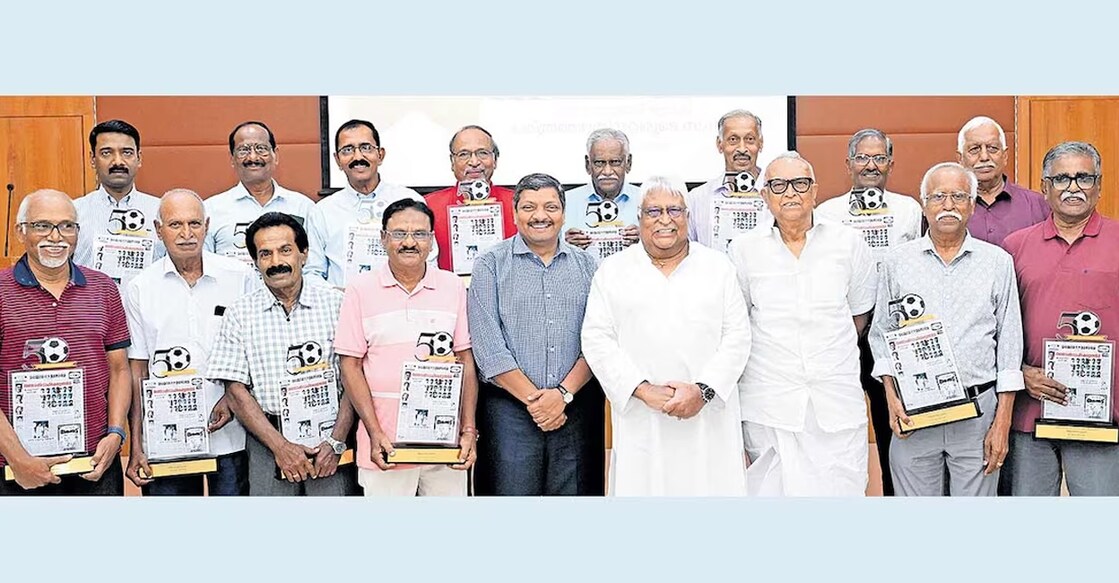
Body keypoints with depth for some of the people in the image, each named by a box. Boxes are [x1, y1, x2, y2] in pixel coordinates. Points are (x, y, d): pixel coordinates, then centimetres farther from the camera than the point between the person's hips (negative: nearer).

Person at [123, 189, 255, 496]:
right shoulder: (140, 289, 4)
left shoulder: (241, 277, 2)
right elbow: (138, 371, 6)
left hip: (231, 437, 0)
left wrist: (233, 396, -8)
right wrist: (136, 446, 2)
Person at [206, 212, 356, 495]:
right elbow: (236, 391, 1)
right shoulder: (240, 314, 6)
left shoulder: (335, 303, 4)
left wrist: (335, 442, -10)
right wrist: (280, 446, -9)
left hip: (328, 434, -1)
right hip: (267, 442, 1)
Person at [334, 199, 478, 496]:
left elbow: (466, 362, 7)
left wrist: (469, 431, 0)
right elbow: (350, 366, 0)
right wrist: (375, 433, -8)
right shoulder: (361, 289, 1)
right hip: (384, 443, -2)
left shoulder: (453, 287, 6)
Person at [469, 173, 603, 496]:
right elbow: (489, 347, -6)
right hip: (510, 408, -2)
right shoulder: (491, 265, 2)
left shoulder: (586, 265, 10)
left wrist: (564, 393, -10)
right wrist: (532, 398, -11)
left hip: (576, 406, 2)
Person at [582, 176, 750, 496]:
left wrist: (703, 390, -11)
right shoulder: (613, 271, 8)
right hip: (640, 421, 0)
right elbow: (597, 339, 1)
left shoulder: (718, 266, 11)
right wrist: (644, 391, -11)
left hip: (710, 416, 1)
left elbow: (737, 336, 4)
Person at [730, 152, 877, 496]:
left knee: (841, 490, -1)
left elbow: (860, 315, 16)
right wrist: (776, 357, 7)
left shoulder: (848, 243, 6)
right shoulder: (744, 250, 3)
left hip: (837, 404, 1)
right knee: (773, 493, 0)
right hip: (769, 405, 0)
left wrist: (831, 356, 13)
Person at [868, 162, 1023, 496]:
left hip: (978, 409, 0)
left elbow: (1010, 343, 5)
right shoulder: (898, 261, 7)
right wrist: (891, 397, -4)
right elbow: (881, 334, 9)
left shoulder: (997, 262, 5)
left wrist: (1002, 421, -1)